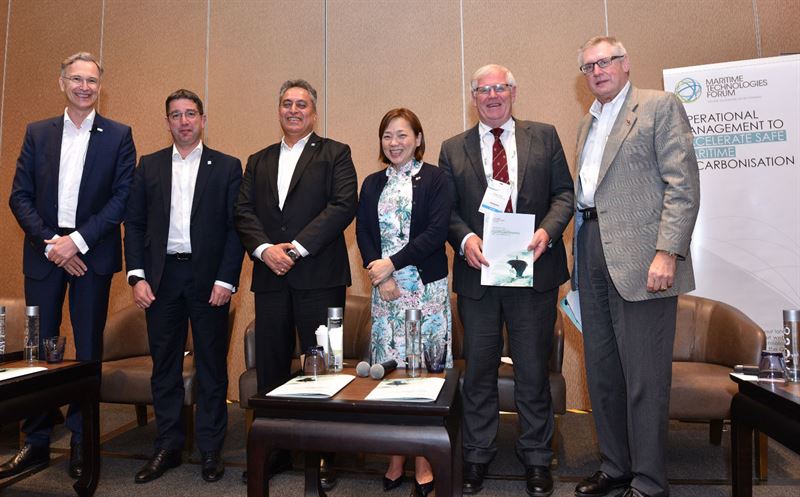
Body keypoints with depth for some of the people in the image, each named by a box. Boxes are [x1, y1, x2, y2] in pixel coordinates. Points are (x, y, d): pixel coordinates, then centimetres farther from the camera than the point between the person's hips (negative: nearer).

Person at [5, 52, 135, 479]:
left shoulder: (118, 136, 3)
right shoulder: (37, 133, 11)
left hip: (92, 254, -2)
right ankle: (36, 442, 19)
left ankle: (82, 443, 15)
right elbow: (19, 196, 6)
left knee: (88, 348, 4)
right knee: (39, 347, 6)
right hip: (44, 251, 3)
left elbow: (122, 198, -5)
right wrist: (50, 243, -8)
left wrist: (77, 241, -12)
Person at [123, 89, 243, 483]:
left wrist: (226, 280, -10)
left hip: (208, 277, -2)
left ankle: (210, 448, 18)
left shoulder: (227, 167, 3)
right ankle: (167, 447, 24)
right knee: (164, 365, 10)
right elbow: (134, 224, 9)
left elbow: (235, 226, -2)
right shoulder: (149, 166, 11)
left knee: (212, 365, 5)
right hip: (161, 277, 3)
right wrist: (137, 276, -1)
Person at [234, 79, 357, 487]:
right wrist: (264, 249, -10)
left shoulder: (335, 154, 5)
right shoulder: (258, 161, 19)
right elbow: (243, 212, 9)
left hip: (319, 277, -4)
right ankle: (275, 450, 22)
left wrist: (297, 247, -14)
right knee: (270, 367, 9)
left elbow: (343, 206, -8)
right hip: (270, 277, 4)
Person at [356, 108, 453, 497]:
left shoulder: (434, 179, 1)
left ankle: (424, 463, 10)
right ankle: (395, 460, 16)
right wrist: (381, 278, -7)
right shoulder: (372, 184, 14)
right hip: (385, 287, 4)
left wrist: (391, 263, -13)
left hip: (426, 286, -3)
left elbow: (436, 233, -9)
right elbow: (363, 234, 7)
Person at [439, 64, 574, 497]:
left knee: (533, 368, 9)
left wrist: (547, 231, -14)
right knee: (478, 368, 11)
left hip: (533, 270, 0)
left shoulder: (544, 137, 7)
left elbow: (564, 193, 4)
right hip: (477, 272, 1)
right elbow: (447, 209, 5)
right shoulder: (453, 149, 8)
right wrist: (464, 238, -14)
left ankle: (536, 457, 27)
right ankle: (477, 455, 28)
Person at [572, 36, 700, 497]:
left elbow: (684, 184, -9)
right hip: (593, 253, 7)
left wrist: (667, 252, -19)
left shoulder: (661, 106, 0)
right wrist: (581, 254, 10)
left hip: (639, 258, -7)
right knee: (602, 371, 13)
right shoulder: (587, 124, 20)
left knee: (645, 376, -1)